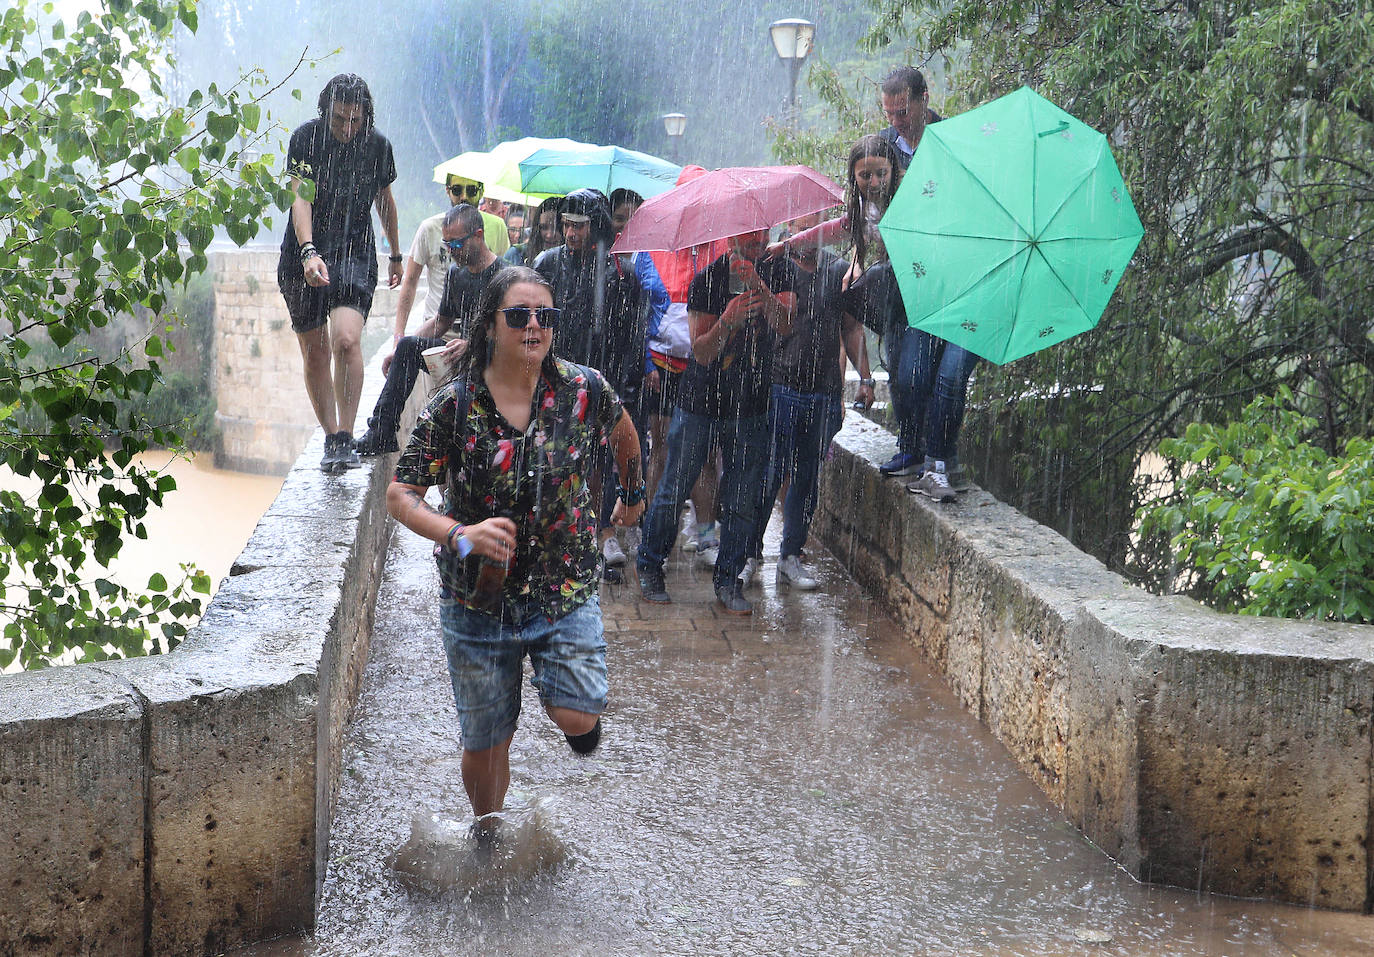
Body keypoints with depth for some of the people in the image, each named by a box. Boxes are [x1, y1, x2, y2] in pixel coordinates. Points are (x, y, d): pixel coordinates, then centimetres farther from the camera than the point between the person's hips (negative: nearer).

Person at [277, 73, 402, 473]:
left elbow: (384, 200, 18)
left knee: (346, 340, -21)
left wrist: (396, 255, 28)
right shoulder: (306, 138, -7)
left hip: (355, 257, 0)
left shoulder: (377, 145, 2)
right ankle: (331, 438, 18)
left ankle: (345, 440, -16)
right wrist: (308, 252, -33)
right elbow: (300, 198, -17)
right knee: (315, 353, 4)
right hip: (304, 257, 0)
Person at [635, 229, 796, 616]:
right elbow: (701, 353, -13)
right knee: (674, 492, 5)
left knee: (742, 501, 3)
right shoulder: (707, 280, -9)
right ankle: (649, 567, 23)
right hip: (700, 403, -2)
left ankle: (728, 581, 16)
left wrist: (758, 285, -34)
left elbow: (784, 326, -19)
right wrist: (728, 319, -32)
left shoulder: (778, 272, -1)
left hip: (750, 407, 2)